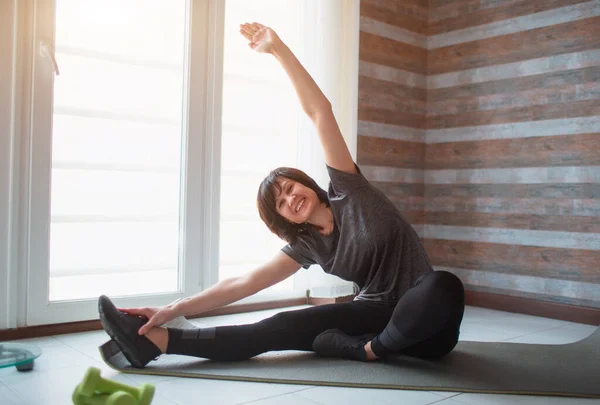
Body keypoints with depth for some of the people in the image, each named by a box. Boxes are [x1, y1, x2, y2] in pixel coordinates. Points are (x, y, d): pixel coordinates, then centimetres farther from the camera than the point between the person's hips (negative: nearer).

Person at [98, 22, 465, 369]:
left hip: (425, 324, -3)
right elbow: (245, 283, 0)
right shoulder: (308, 245, 4)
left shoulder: (348, 190, -6)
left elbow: (320, 112, -12)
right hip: (376, 315, 4)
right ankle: (157, 340, -14)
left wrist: (277, 46, -15)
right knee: (282, 328, -12)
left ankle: (371, 348, -16)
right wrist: (175, 309, -6)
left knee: (446, 286, -40)